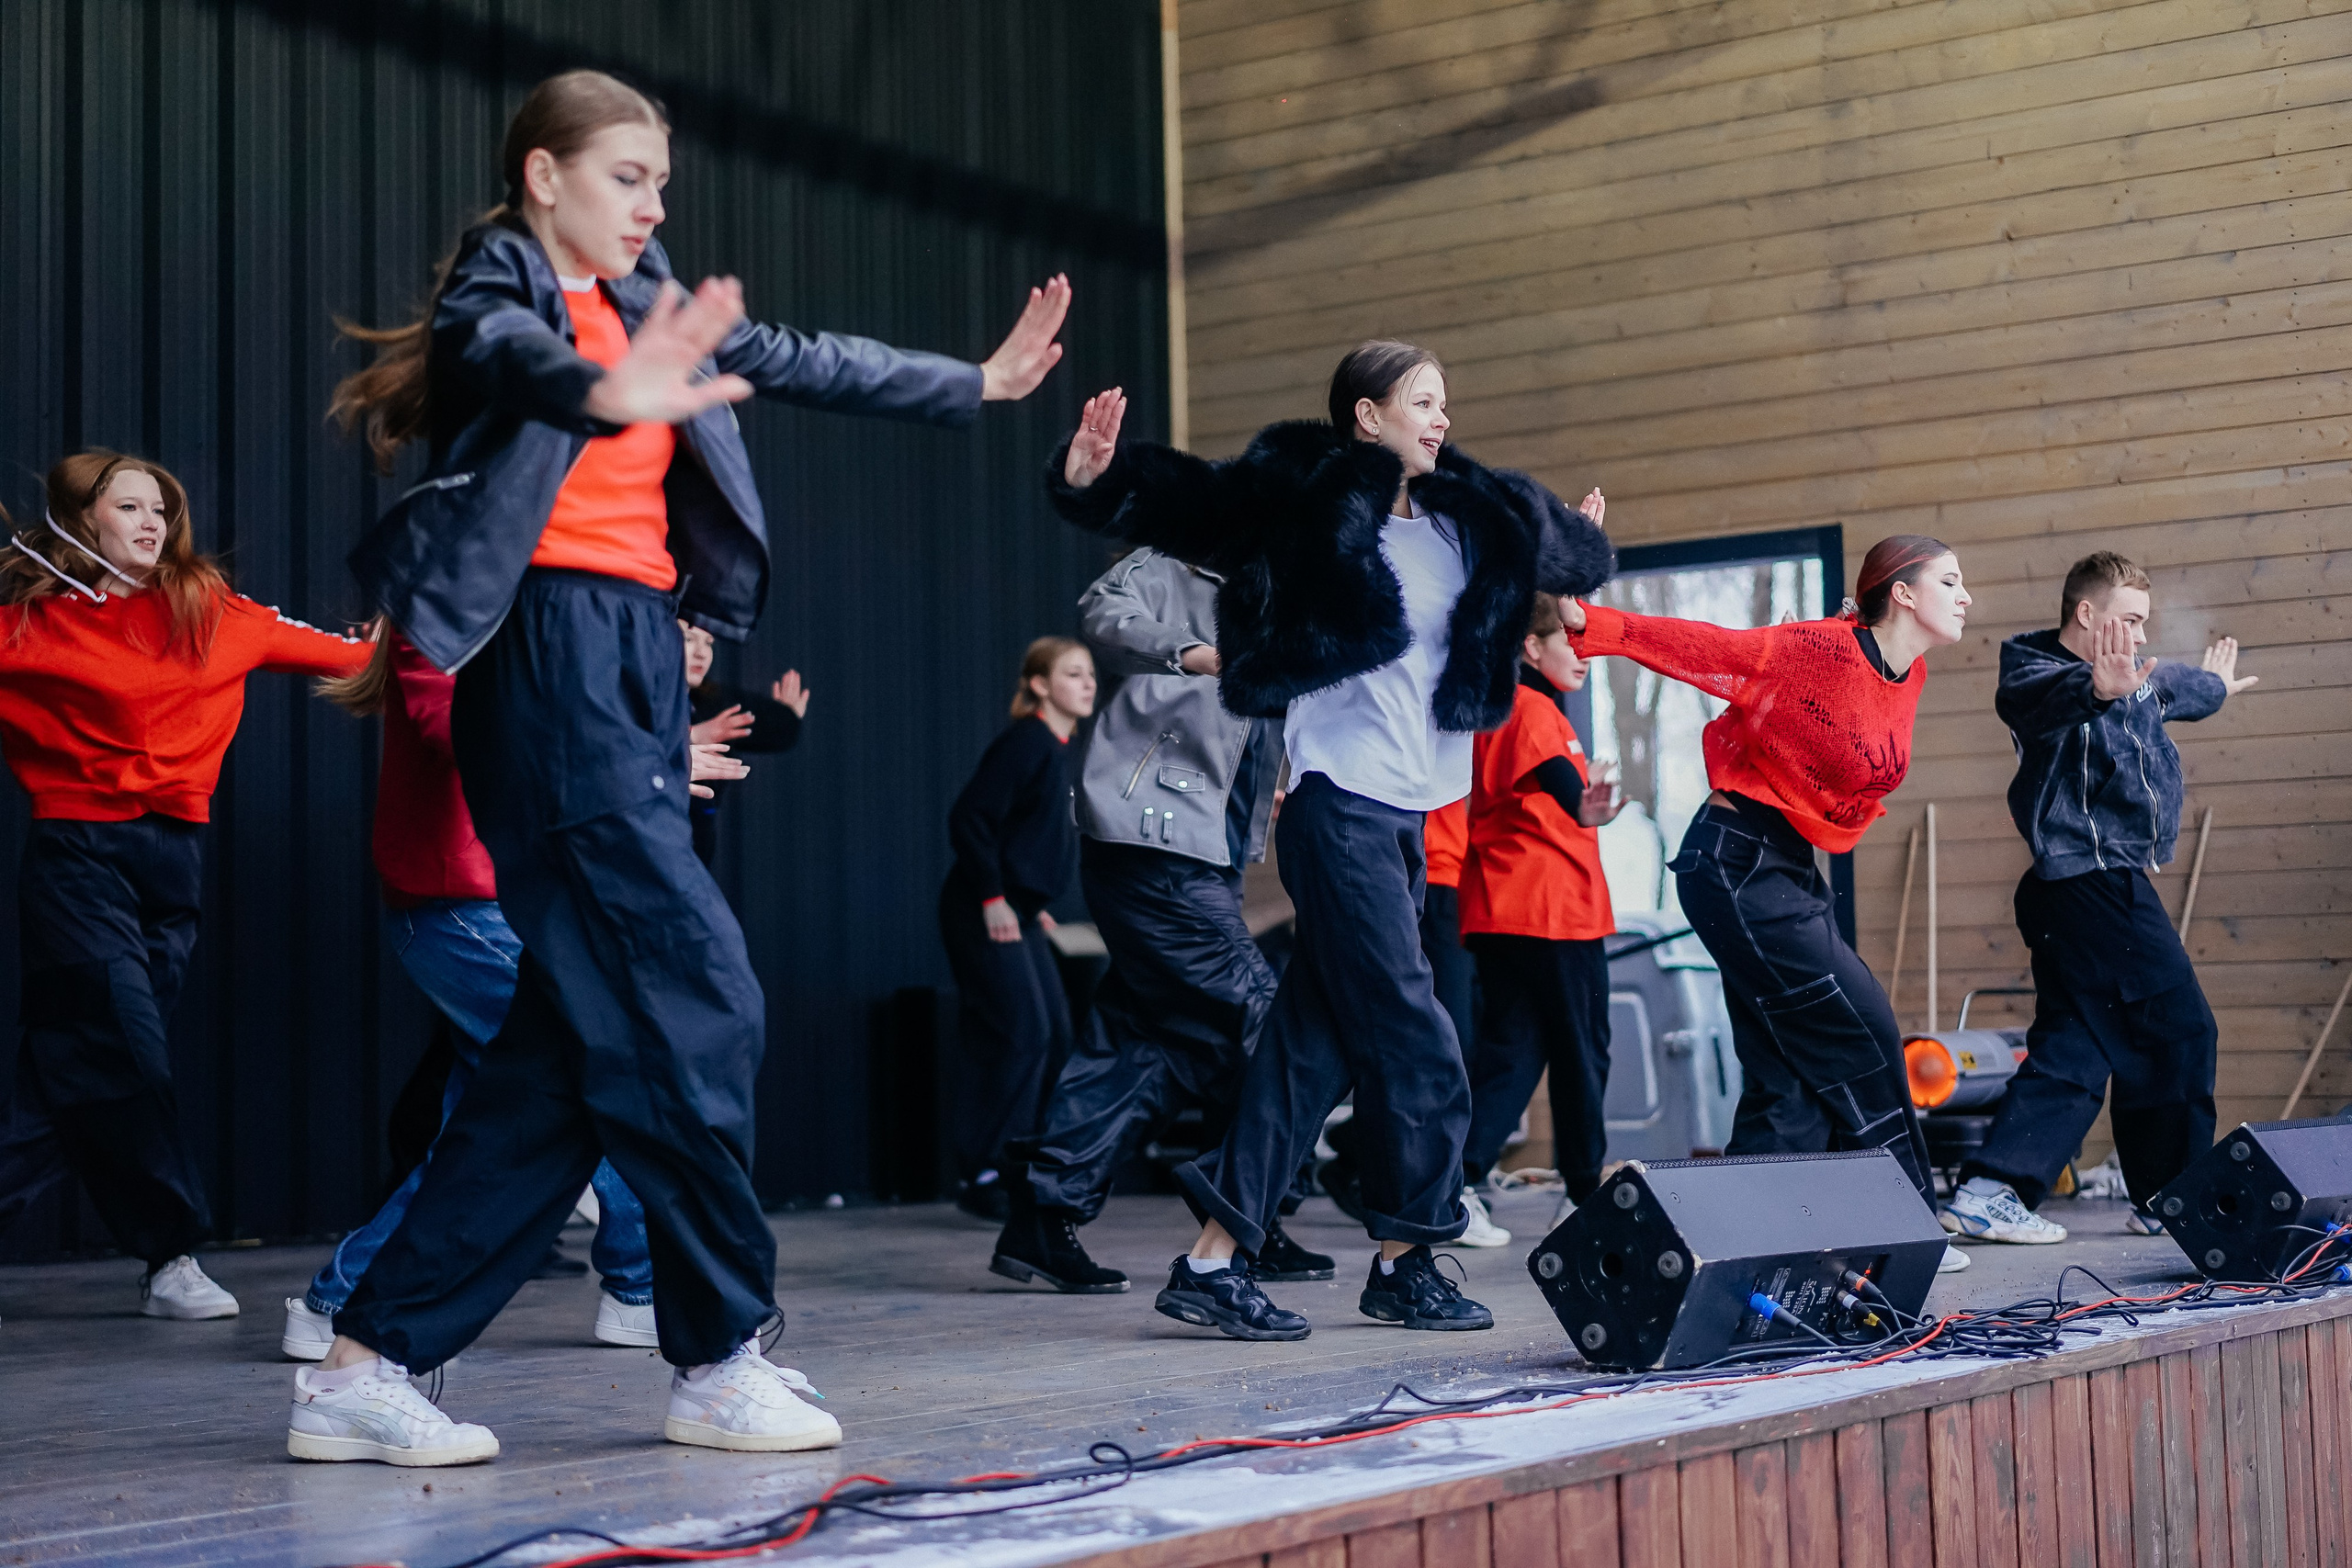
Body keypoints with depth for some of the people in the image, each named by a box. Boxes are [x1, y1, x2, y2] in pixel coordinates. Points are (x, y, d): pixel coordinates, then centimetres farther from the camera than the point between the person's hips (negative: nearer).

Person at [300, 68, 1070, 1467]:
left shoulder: (647, 305, 19)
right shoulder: (498, 289, -5)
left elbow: (804, 362, 29)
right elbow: (515, 356, -29)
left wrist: (976, 384, 33)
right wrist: (609, 395, -51)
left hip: (636, 669, 9)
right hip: (553, 659, -9)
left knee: (577, 1039, 4)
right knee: (695, 997, -11)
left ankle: (372, 1364, 8)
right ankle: (724, 1359, 0)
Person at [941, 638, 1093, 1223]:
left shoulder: (1057, 750, 14)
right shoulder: (1024, 741, -14)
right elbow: (969, 819, -20)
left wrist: (1034, 906, 18)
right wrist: (993, 898, -21)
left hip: (1019, 913, 10)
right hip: (985, 912, -10)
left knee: (1053, 1036, 9)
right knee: (1021, 1034, -12)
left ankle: (1014, 1169, 16)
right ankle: (981, 1176, -6)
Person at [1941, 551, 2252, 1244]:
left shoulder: (2140, 680, 17)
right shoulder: (2037, 674, -11)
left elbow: (2171, 687, 41)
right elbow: (2043, 702, -36)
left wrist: (2212, 685, 62)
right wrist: (2097, 690, -58)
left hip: (2107, 886, 10)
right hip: (2094, 879, -10)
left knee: (2073, 1049, 6)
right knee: (2178, 1028, -5)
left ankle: (1986, 1194, 2)